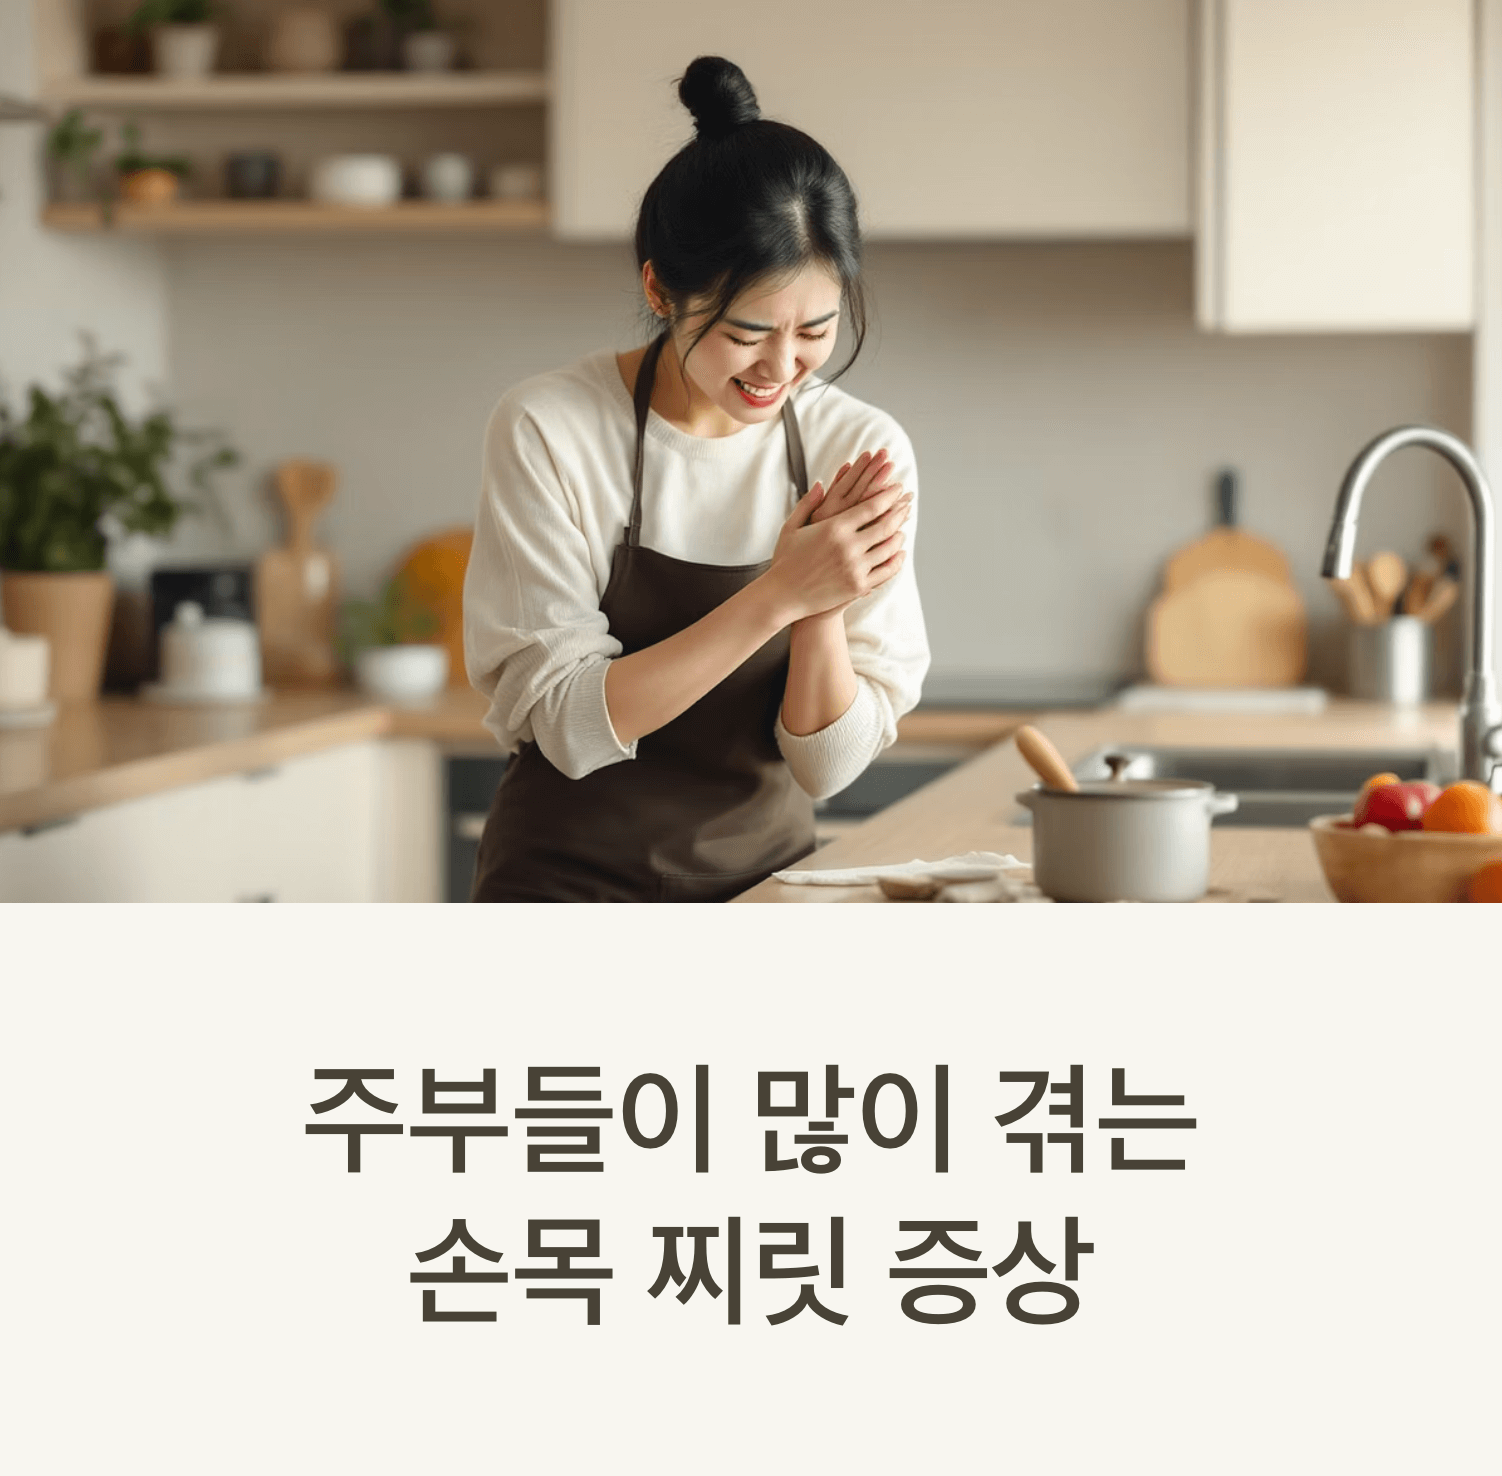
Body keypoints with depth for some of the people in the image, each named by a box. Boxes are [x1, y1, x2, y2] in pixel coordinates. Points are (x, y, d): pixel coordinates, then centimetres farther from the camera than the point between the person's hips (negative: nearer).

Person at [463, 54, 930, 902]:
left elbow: (828, 765, -2)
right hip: (576, 879, -2)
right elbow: (567, 723, -14)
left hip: (767, 876, 2)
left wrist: (825, 610, -19)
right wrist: (777, 598, -21)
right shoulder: (548, 432, -9)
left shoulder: (862, 450, -2)